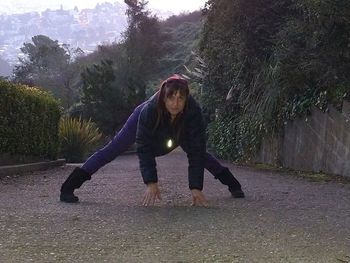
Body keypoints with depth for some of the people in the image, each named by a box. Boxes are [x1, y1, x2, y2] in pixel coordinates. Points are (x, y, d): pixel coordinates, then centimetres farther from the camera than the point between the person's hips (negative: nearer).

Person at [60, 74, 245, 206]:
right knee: (112, 150, -4)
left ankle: (233, 185, 33)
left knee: (201, 152, 12)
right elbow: (144, 150, -40)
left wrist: (196, 188, -42)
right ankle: (68, 188, 0)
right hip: (148, 125, -2)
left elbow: (196, 152, -37)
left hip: (179, 131, 2)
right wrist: (151, 183, -47)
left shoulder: (193, 112, -40)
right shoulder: (149, 110, -45)